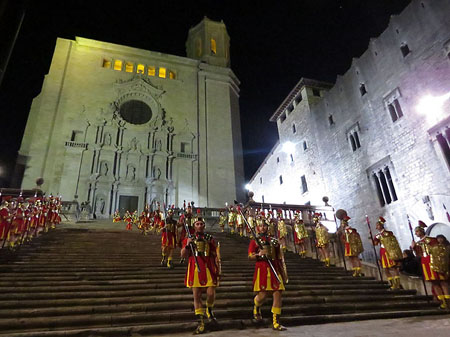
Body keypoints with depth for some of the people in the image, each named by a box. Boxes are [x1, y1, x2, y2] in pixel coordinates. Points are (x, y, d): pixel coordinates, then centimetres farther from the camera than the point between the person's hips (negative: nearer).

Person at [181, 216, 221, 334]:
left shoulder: (210, 239, 9)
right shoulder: (189, 238, 8)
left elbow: (216, 255, 12)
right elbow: (183, 255, 6)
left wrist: (218, 269, 5)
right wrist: (187, 245, -11)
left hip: (209, 269, 0)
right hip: (195, 270, 0)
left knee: (211, 294, -5)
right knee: (196, 296, 2)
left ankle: (209, 310, 29)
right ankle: (201, 323, 13)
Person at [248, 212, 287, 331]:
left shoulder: (274, 241, 15)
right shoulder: (255, 241, 4)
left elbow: (279, 258, 20)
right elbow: (250, 256, -4)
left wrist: (282, 271, 16)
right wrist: (259, 254, -23)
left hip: (275, 270, 4)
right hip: (262, 270, -4)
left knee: (277, 294, -3)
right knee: (262, 295, -6)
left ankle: (276, 322, 6)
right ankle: (256, 309, 30)